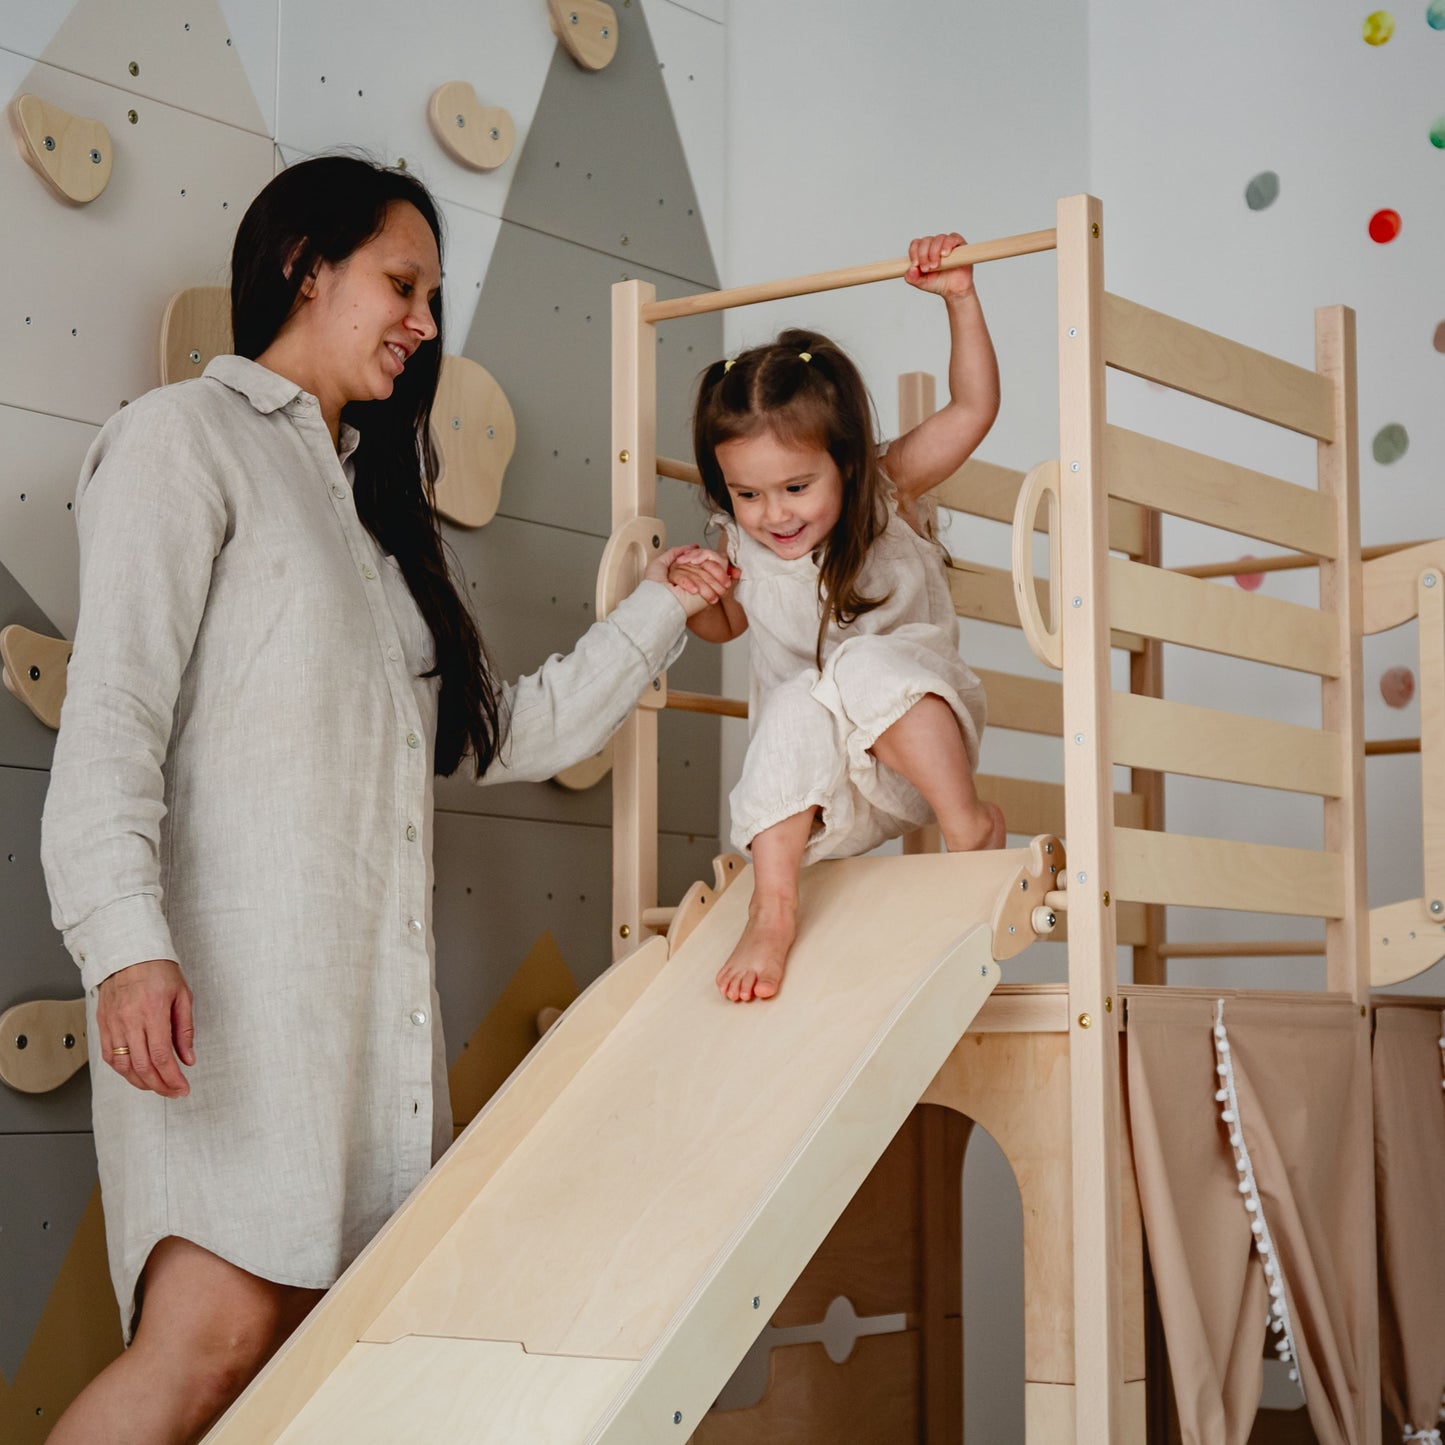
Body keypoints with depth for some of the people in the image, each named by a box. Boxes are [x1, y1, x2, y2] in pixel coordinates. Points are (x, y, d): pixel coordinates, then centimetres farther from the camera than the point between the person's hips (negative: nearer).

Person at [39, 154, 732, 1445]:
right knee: (220, 1328, -22)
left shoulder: (366, 498, 29)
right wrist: (125, 940, -22)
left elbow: (508, 733, 29)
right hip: (231, 969, -8)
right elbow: (113, 711, -9)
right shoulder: (188, 436, 4)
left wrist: (659, 610, 28)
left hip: (369, 984, 8)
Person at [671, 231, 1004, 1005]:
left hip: (915, 736, -2)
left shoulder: (891, 493, -6)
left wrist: (960, 300, -21)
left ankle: (968, 818, -24)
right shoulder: (743, 548, 0)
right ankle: (771, 908, -34)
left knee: (868, 668, -33)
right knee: (796, 712, -32)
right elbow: (723, 623, 21)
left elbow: (973, 407, -12)